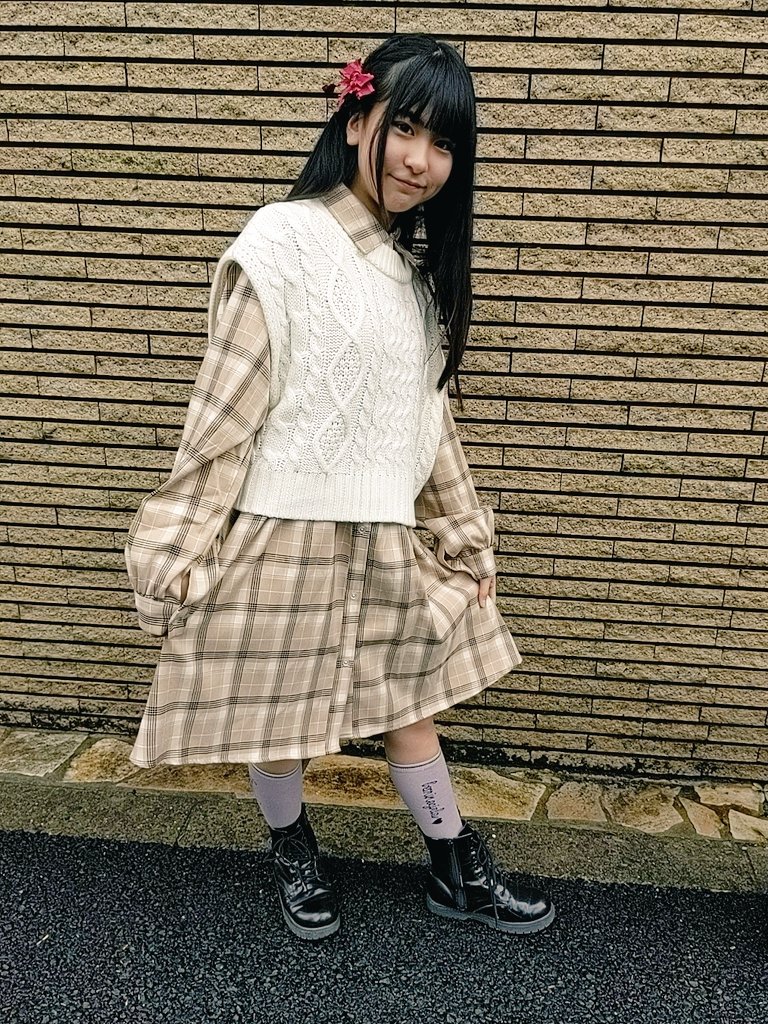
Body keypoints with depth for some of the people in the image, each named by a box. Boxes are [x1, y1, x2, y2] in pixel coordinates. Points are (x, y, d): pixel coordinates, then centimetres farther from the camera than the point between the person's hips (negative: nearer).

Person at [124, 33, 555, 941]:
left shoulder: (421, 260, 8)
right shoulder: (282, 242, -13)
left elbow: (429, 411, 12)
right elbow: (222, 411, -14)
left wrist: (464, 534, 14)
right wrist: (178, 558, -12)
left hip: (385, 536, 6)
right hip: (282, 533, -5)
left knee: (409, 702, 17)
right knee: (273, 709, 13)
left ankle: (457, 872, 37)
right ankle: (293, 851, 42)